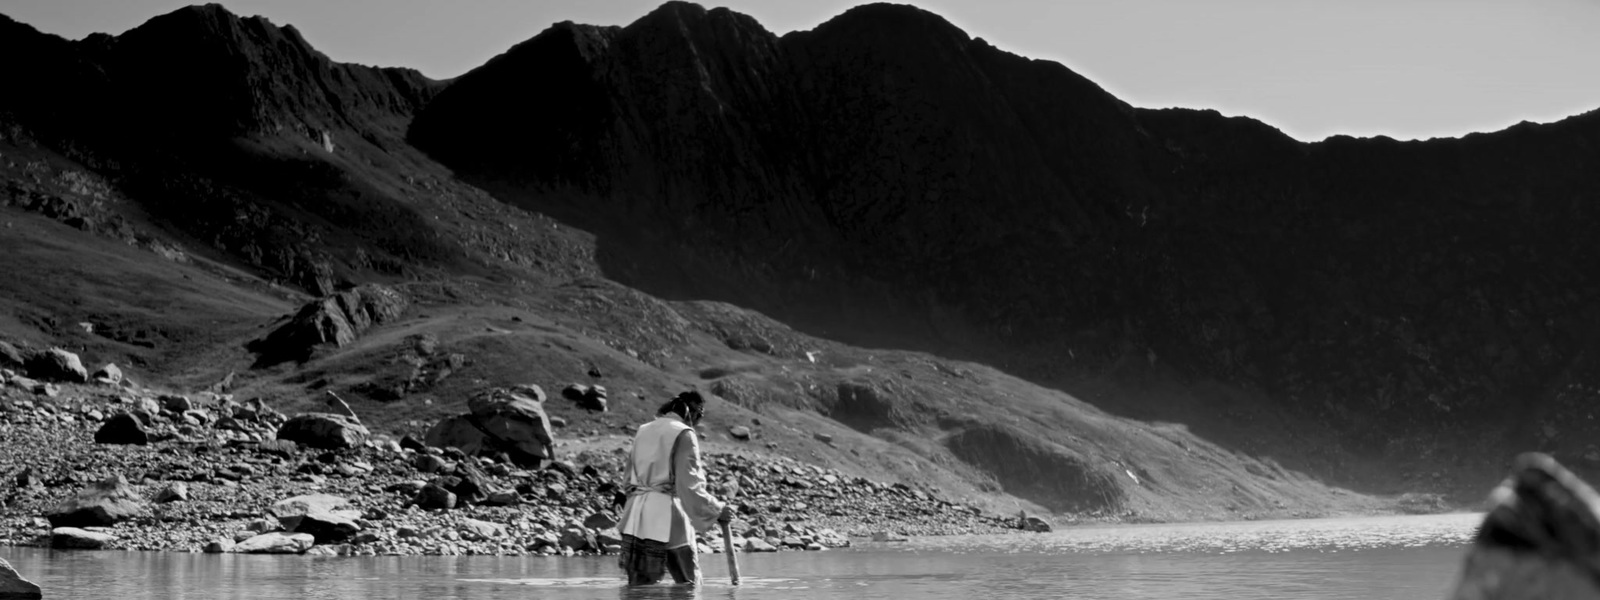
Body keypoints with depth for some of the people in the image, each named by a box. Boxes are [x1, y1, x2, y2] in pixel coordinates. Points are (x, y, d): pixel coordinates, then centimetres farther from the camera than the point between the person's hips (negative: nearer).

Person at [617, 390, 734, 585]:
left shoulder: (643, 431, 15)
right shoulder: (684, 434, -6)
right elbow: (690, 485, -11)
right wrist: (717, 509, -2)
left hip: (635, 517, 6)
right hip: (667, 517, -6)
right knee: (689, 584, 6)